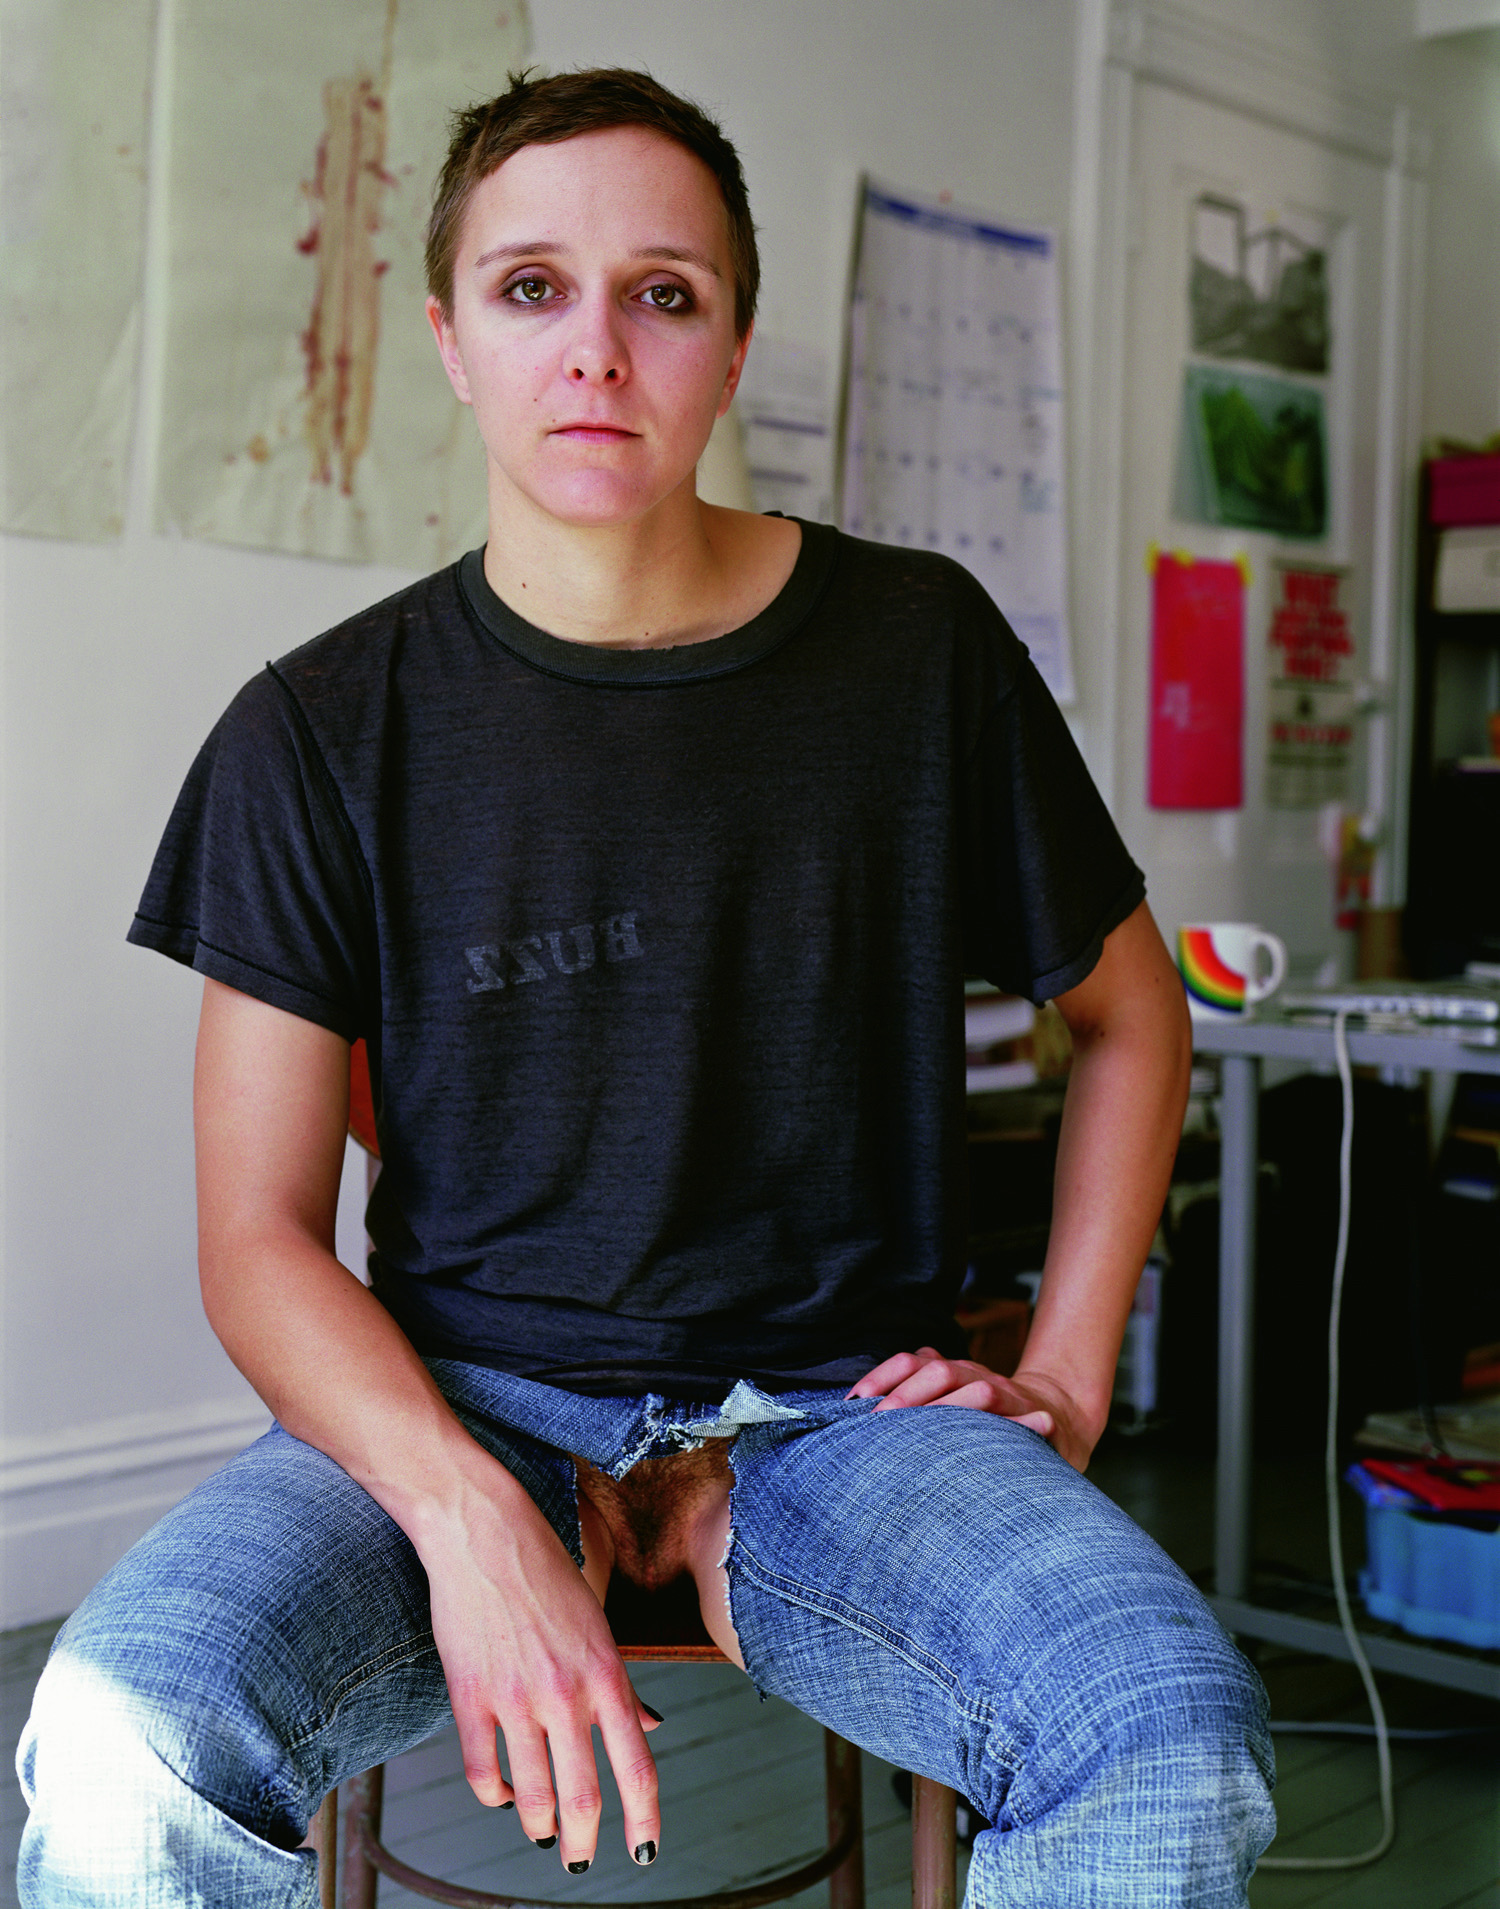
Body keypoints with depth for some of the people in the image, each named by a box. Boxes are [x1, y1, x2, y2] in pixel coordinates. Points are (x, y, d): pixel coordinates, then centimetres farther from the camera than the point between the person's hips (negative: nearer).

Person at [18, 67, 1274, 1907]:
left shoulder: (920, 649, 2)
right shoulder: (326, 732, -1)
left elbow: (1127, 1013, 15)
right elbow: (260, 1236, -3)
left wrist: (1065, 1380, 5)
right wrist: (470, 1514, -21)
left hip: (836, 1401, 1)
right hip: (453, 1400, 0)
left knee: (1175, 1751, -28)